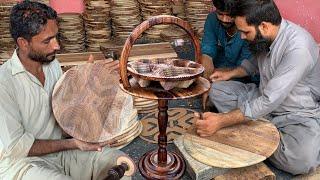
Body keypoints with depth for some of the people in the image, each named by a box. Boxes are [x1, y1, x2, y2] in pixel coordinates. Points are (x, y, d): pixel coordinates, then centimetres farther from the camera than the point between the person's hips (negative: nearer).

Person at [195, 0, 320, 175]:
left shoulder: (298, 47, -30)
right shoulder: (264, 37, -6)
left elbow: (269, 102, -33)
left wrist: (221, 121, -33)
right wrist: (229, 73, 3)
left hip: (299, 114, -7)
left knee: (301, 161, -35)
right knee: (217, 90, -6)